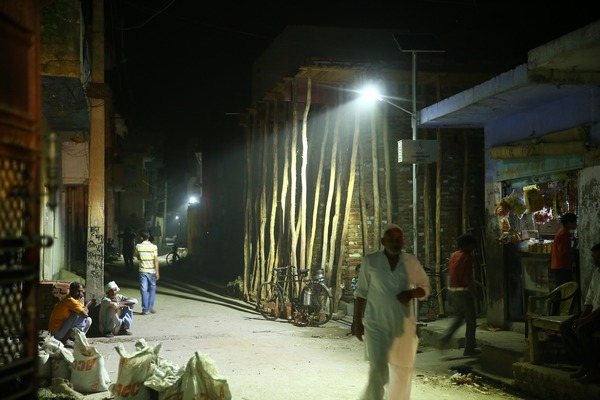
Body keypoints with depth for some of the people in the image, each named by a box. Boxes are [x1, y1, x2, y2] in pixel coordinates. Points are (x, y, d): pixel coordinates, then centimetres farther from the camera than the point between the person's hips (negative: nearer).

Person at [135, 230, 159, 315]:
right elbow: (156, 260, -9)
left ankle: (145, 309, 1)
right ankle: (150, 306, 5)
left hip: (142, 271, 0)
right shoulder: (153, 246, -7)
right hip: (152, 271, 0)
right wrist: (157, 272, -6)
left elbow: (138, 257, 10)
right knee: (152, 288, 15)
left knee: (144, 290, 3)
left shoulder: (138, 246, -4)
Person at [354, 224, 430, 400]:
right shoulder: (370, 261, -3)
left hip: (404, 325, 3)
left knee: (402, 371, 10)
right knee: (378, 371, -13)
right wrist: (358, 322, 2)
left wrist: (411, 293, -11)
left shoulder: (411, 262, 2)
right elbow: (361, 293, 4)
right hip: (376, 325, -3)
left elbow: (425, 287, 12)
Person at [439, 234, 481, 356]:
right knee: (471, 320, 5)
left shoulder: (453, 255, 10)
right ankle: (469, 348, 10)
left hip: (452, 290, 8)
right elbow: (468, 278, -19)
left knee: (459, 316, 23)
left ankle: (445, 337, 6)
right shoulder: (468, 257, -14)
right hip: (463, 291, -8)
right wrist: (473, 292, -11)